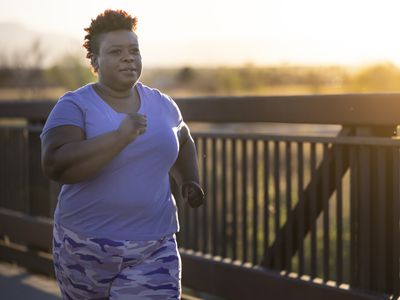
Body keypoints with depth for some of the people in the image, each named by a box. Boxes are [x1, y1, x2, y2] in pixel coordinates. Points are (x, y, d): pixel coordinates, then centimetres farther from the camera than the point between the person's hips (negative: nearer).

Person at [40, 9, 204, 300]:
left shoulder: (161, 104, 5)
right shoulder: (74, 107, -11)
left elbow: (182, 140, 27)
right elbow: (55, 165, -28)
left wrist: (189, 181, 9)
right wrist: (121, 137, -33)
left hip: (153, 251, 2)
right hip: (87, 248, -2)